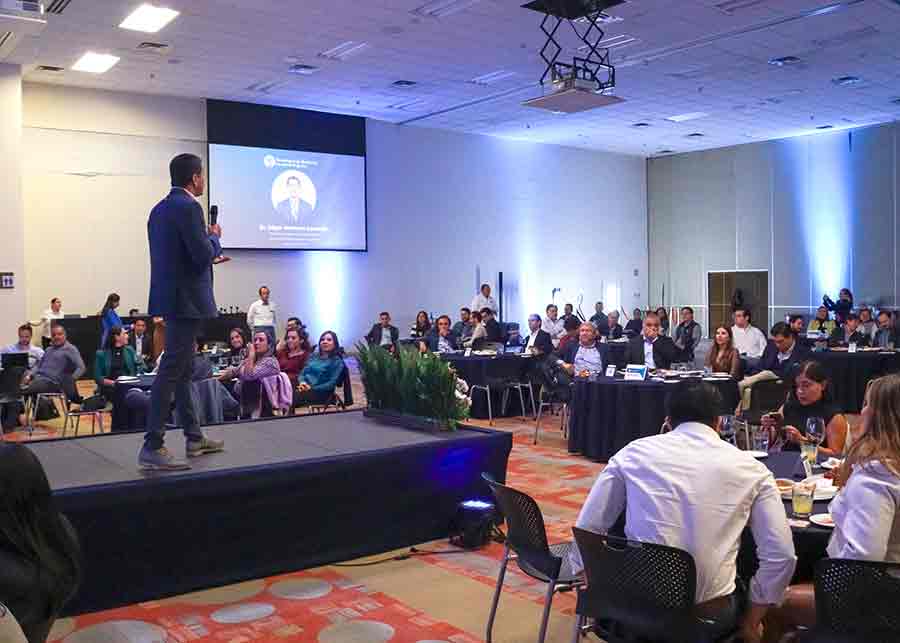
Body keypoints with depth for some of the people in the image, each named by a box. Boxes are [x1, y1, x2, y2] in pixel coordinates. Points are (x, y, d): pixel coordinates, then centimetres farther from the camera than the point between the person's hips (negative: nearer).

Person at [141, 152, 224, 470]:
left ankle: (194, 438, 26)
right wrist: (214, 236, 1)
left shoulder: (160, 209, 14)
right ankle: (152, 447, -7)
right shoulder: (188, 207, -15)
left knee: (182, 369, 15)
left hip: (170, 297, 10)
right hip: (186, 299, -10)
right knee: (171, 370, -9)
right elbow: (203, 255, -19)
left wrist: (210, 249, 23)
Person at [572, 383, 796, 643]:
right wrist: (751, 621, 12)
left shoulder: (634, 452, 2)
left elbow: (586, 529, 4)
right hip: (710, 616, 0)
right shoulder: (750, 468, 1)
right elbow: (781, 556, -2)